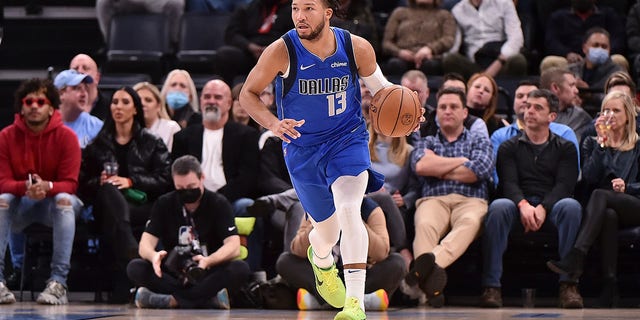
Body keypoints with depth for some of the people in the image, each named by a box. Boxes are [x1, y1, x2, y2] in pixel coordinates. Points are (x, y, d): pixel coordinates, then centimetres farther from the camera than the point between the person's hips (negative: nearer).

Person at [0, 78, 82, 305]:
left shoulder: (66, 137, -10)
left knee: (65, 200, -34)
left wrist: (47, 186, -35)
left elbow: (70, 184, -13)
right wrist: (26, 188, -33)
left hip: (54, 203, -1)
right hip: (19, 205, 1)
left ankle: (58, 283, -41)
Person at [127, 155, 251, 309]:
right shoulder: (164, 204, 4)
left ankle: (173, 299, -36)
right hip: (173, 275, 2)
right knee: (135, 268, -25)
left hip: (207, 275, -2)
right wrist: (154, 256, -31)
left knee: (240, 269, -31)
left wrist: (208, 261, -35)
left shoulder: (219, 204, -1)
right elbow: (145, 244, -5)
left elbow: (233, 247, -13)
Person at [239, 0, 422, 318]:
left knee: (348, 211, -25)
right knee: (327, 230, 13)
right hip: (302, 150, 1)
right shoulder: (281, 52, -19)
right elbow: (248, 93, -7)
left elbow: (379, 86, 5)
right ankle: (321, 259, 54)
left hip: (348, 140, 0)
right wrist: (273, 124, -26)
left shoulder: (356, 48, -14)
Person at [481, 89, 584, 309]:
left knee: (571, 206, -34)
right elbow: (509, 183, 1)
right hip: (519, 207, 0)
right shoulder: (509, 148, 18)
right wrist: (523, 205, -23)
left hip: (551, 208, 0)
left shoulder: (565, 148, 17)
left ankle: (568, 284, -36)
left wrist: (542, 208, -20)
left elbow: (564, 185, 1)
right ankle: (491, 286, -39)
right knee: (498, 207, -34)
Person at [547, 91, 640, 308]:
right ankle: (609, 283, -49)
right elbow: (589, 179, 3)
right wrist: (601, 143, -2)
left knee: (600, 195, -34)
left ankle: (574, 259, -49)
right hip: (605, 210, 1)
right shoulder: (593, 143, 22)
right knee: (609, 216, -38)